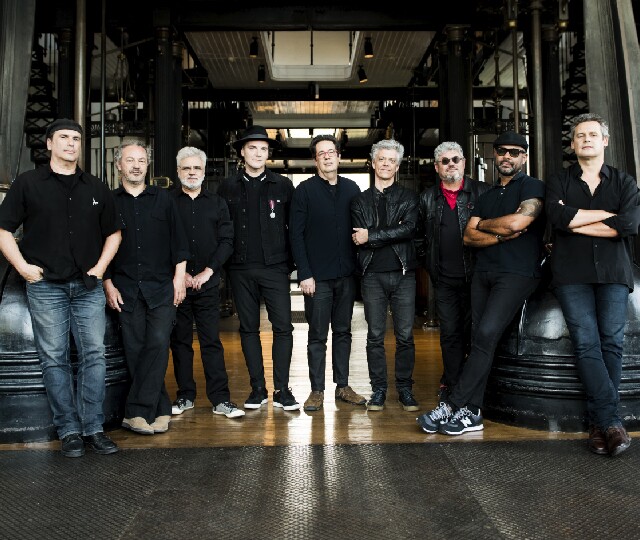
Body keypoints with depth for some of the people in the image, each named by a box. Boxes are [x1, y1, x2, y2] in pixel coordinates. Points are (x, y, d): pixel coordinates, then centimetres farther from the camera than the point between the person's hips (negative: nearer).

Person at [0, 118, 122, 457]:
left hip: (88, 286, 2)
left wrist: (101, 265, 5)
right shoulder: (27, 184, 4)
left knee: (94, 356, 1)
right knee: (54, 360, 1)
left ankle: (92, 429, 10)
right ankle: (68, 431, 11)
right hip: (46, 287, -2)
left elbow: (113, 231, 17)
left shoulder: (96, 188, 12)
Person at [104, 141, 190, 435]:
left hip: (161, 287, -1)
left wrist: (179, 277, 1)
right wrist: (108, 285, 2)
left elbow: (179, 241, 9)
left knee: (158, 343, -13)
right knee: (135, 350, 0)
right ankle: (160, 410, 11)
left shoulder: (163, 198, 10)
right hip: (125, 288, 1)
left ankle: (136, 411, -6)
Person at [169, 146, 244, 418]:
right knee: (180, 340, 7)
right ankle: (185, 396, 18)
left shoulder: (217, 203, 10)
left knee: (211, 341, 0)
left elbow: (227, 241, 4)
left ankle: (220, 399, 4)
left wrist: (207, 272, -7)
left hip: (208, 284, 0)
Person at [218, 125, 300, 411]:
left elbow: (293, 226, 5)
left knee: (283, 326, -5)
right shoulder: (228, 187, 7)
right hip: (241, 269, 1)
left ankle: (281, 390, 6)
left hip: (274, 267, -1)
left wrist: (291, 260, 1)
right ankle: (257, 388, 16)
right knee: (248, 328, 6)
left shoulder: (283, 186, 5)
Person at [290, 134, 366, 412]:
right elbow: (296, 233, -5)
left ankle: (343, 386, 22)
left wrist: (358, 266, 2)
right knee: (317, 336, 3)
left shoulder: (351, 188, 9)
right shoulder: (305, 190, -1)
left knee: (343, 332, 11)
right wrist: (304, 274, -11)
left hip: (346, 274, 4)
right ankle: (317, 390, 13)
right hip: (317, 276, -3)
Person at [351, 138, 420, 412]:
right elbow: (359, 240, -2)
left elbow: (409, 228, -9)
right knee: (375, 335, 4)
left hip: (403, 274, 0)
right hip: (373, 275, 1)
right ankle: (378, 389, 14)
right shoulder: (360, 200, 12)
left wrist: (371, 235, -10)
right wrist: (392, 236, -9)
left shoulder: (408, 197, 10)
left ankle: (405, 389, 14)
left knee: (405, 335, 2)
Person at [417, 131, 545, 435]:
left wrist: (485, 224, 2)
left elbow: (518, 221, -15)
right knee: (479, 339, 1)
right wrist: (503, 234, -8)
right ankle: (471, 413, 4)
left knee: (486, 334, -18)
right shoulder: (486, 196, 20)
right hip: (483, 272, 6)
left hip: (517, 273, -6)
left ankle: (451, 406, -16)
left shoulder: (533, 187, 3)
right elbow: (469, 237, 8)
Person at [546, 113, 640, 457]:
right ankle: (611, 422, -9)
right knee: (586, 343, -11)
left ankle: (599, 422, 2)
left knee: (612, 342, -6)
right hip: (571, 274, -1)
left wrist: (575, 222, -4)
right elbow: (557, 217, -7)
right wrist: (606, 214, -3)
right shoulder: (558, 182, 15)